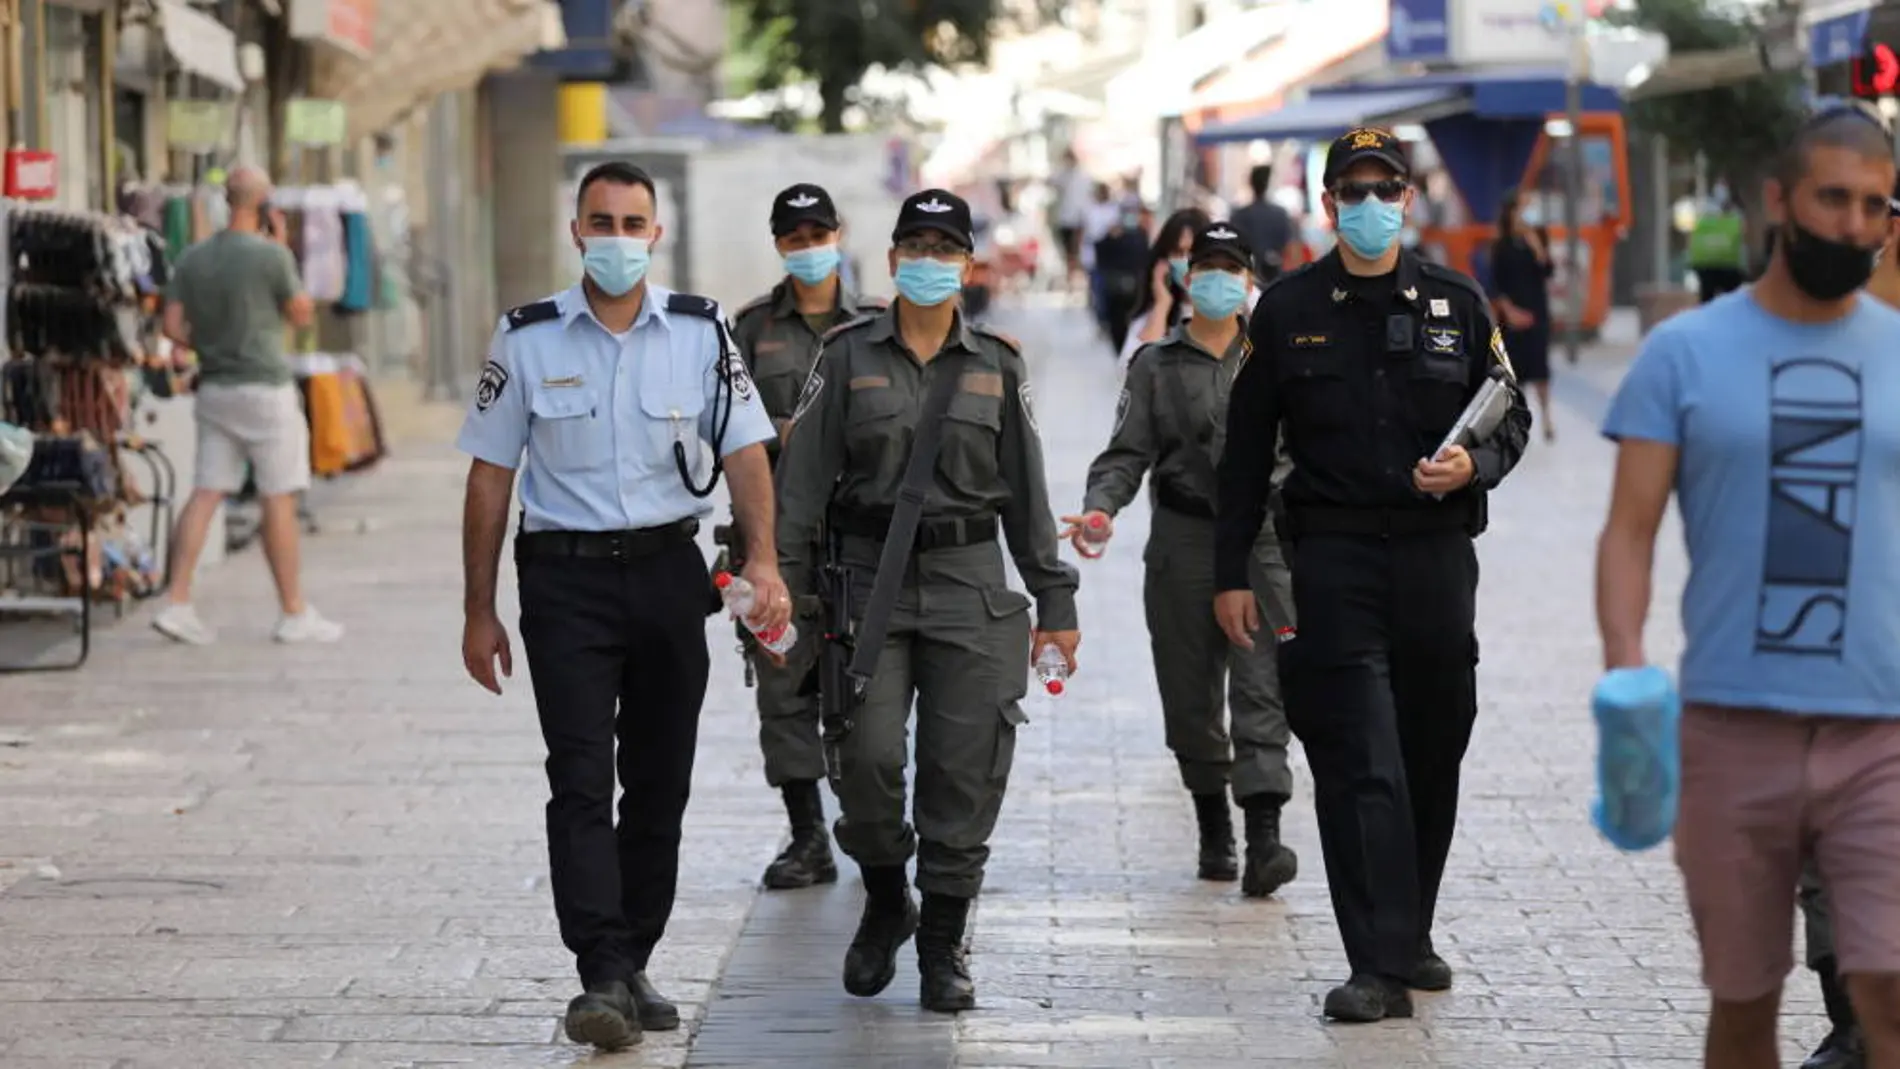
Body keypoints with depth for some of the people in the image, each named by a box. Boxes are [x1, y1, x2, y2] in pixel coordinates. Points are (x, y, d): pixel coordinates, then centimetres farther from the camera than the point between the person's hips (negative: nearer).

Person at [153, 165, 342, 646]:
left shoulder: (192, 258, 5)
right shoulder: (271, 255, -11)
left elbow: (173, 326, 3)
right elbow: (302, 314, 1)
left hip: (214, 389, 6)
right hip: (264, 387, -6)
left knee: (205, 495, 5)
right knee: (278, 500, 0)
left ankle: (178, 603, -2)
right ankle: (294, 613, 6)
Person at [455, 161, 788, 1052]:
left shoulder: (699, 332, 2)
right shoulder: (527, 339, 0)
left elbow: (744, 452, -2)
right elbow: (490, 476, 4)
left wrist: (763, 560, -18)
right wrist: (479, 611, 2)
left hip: (667, 572, 2)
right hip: (566, 578, -2)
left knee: (659, 784, 9)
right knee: (581, 781, -12)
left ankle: (634, 966, 21)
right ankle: (601, 979, -17)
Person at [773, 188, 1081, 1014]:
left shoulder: (997, 365, 7)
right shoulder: (849, 356, 3)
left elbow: (1026, 490, 10)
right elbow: (804, 478, 1)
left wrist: (1054, 599, 6)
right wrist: (780, 581, -7)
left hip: (970, 584, 1)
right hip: (869, 579, -1)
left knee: (963, 769, -1)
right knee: (867, 755, -12)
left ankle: (943, 944, 11)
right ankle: (885, 902, 15)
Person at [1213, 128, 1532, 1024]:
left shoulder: (1458, 303, 8)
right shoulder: (1287, 310, 5)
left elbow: (1511, 418, 12)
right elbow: (1246, 451, 8)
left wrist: (1473, 465, -11)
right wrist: (1231, 573, 5)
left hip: (1438, 554, 2)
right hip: (1335, 556, -2)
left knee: (1433, 758, 10)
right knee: (1359, 765, -10)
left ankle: (1409, 937, 27)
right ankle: (1379, 967, -13)